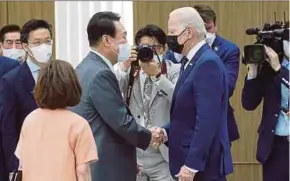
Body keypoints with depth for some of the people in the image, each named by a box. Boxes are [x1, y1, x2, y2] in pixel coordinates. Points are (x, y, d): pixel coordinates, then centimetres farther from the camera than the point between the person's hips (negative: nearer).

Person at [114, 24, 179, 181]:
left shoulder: (174, 70, 1)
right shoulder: (130, 70, 8)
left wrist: (157, 75, -23)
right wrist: (124, 65, -17)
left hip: (163, 156, -2)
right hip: (132, 154, 3)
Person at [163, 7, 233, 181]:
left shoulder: (208, 63, -17)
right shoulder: (192, 62, 12)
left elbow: (207, 120, -23)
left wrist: (191, 165, -22)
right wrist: (166, 131, 1)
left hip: (204, 165, -9)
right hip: (190, 159, 9)